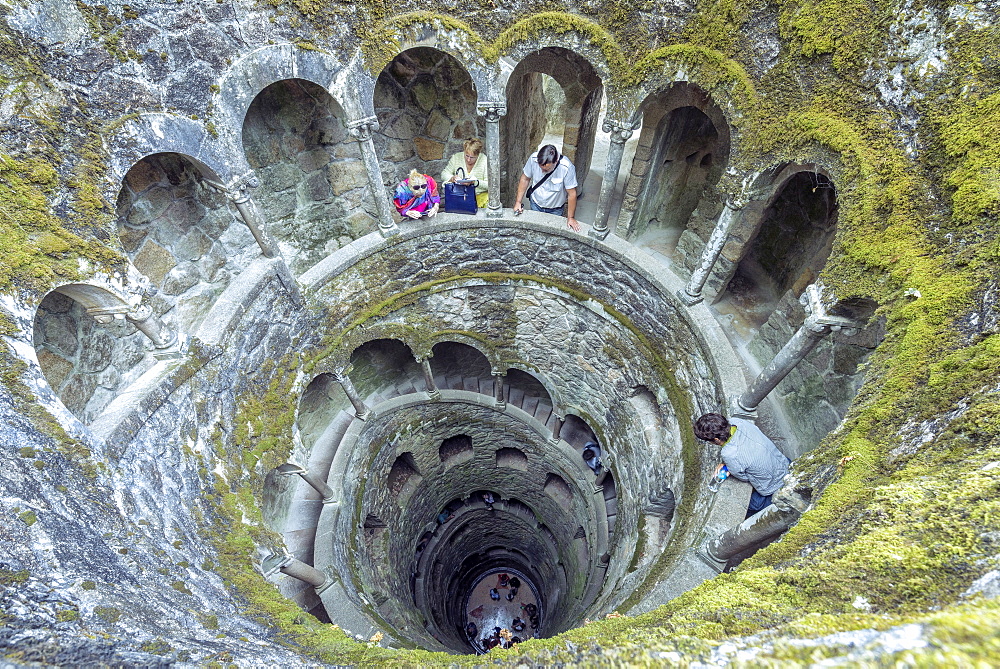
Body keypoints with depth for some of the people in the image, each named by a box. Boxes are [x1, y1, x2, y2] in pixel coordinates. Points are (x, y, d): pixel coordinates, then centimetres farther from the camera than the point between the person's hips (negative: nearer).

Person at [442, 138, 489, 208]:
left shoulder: (485, 161, -9)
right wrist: (452, 178, -17)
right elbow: (444, 174, 5)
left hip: (480, 195, -1)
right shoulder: (456, 157, 0)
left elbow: (490, 185, -11)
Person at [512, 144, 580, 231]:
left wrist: (570, 218, -18)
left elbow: (572, 194, -25)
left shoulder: (566, 168, -35)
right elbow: (525, 179, -10)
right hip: (535, 204, 2)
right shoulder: (533, 159, -27)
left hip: (555, 209, -2)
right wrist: (518, 202, -8)